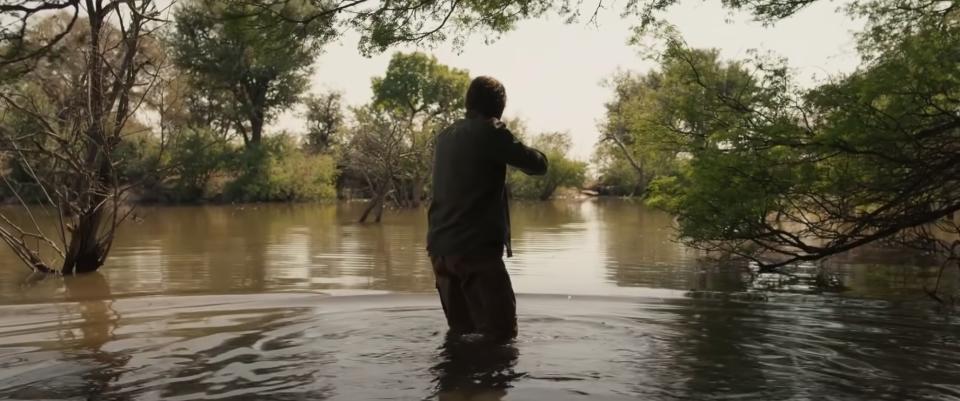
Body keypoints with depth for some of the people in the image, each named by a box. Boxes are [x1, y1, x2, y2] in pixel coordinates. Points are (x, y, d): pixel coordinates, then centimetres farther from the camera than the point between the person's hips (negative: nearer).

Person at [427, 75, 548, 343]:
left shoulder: (445, 137, 14)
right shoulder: (490, 131, -7)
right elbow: (538, 165, -2)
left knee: (461, 332, 16)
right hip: (476, 249, -8)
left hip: (440, 248, 8)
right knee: (501, 334, -5)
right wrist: (519, 151, 17)